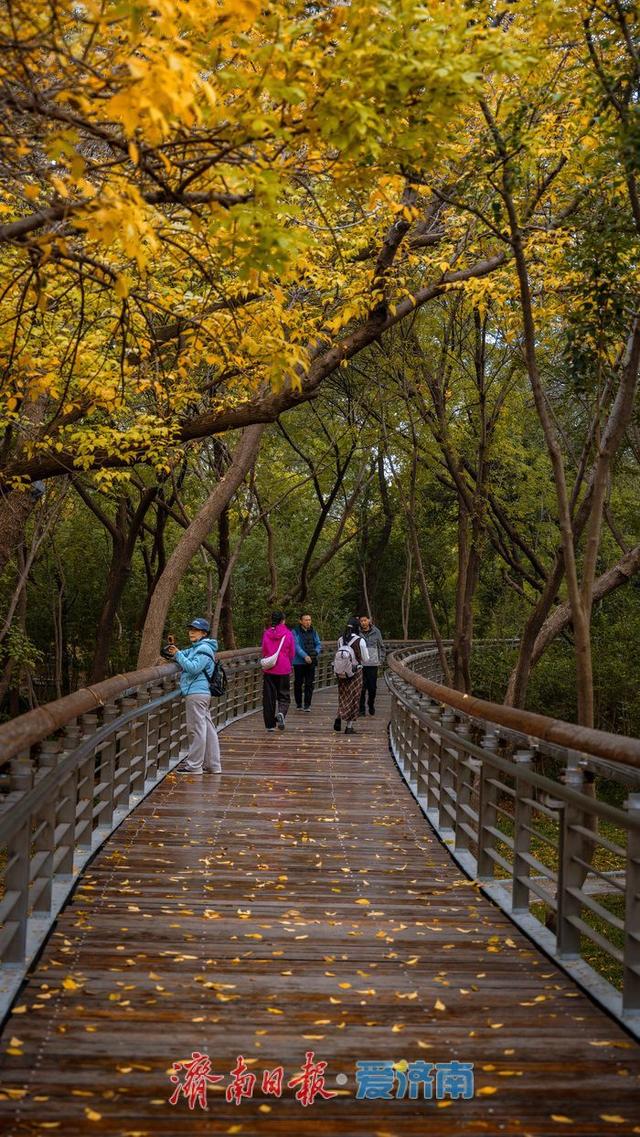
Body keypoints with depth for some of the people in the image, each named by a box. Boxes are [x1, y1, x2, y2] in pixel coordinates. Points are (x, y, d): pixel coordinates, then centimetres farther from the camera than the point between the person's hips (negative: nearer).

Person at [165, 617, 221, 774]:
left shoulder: (204, 649, -11)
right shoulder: (195, 648, 20)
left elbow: (193, 667, -21)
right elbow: (184, 657, 24)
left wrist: (177, 654, -16)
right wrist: (172, 650, 4)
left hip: (196, 693, -10)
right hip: (203, 694, 10)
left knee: (196, 729, -5)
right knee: (208, 729, 11)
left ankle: (194, 766, 0)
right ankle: (213, 765, 15)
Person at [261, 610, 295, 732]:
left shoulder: (267, 634, -1)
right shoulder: (288, 634, -5)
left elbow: (263, 651, 8)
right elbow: (292, 653, 2)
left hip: (269, 670, 1)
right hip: (283, 669, -1)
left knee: (268, 696, 7)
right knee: (284, 695, 10)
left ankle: (270, 725, 7)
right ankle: (281, 713, -20)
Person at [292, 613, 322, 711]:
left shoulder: (313, 631, 10)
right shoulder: (296, 632, -4)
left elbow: (319, 644, 9)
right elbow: (296, 646, -13)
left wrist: (315, 652, -11)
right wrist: (305, 656, -23)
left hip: (311, 662, 3)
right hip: (299, 662, -3)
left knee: (309, 684, 1)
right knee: (298, 683, 5)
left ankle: (307, 705, 6)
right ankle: (298, 704, 18)